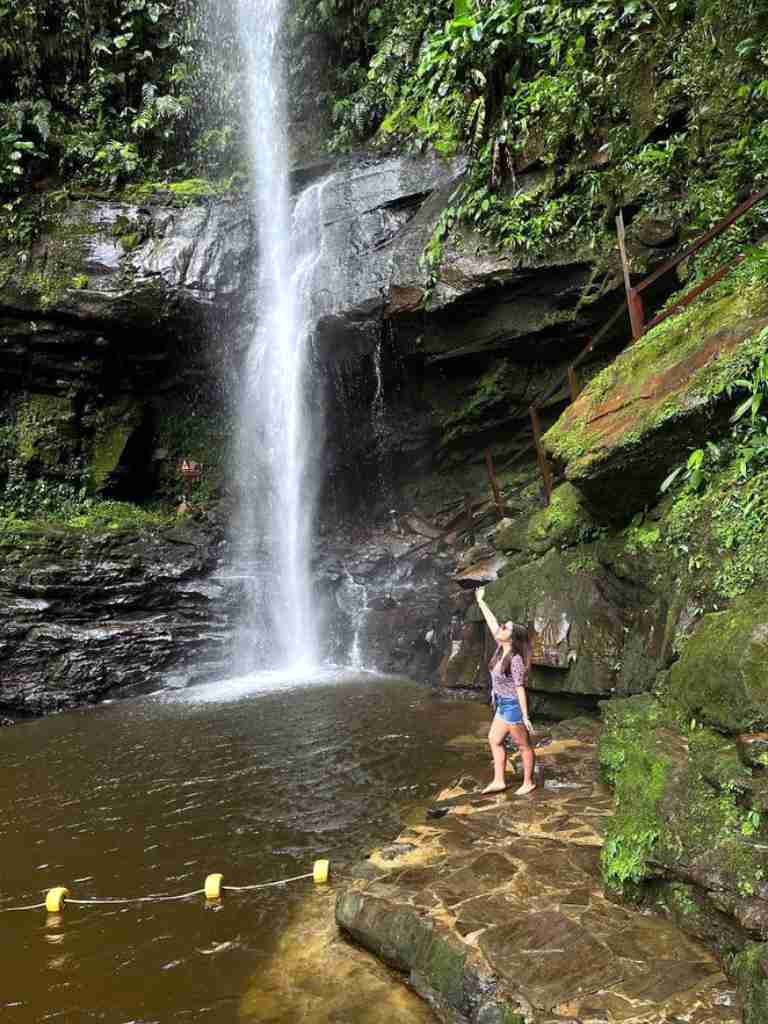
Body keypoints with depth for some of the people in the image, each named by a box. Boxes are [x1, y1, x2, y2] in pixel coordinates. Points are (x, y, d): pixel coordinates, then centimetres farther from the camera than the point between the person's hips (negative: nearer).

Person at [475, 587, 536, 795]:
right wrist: (481, 601, 13)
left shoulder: (515, 659, -24)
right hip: (502, 706, 9)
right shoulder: (501, 648, -2)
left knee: (523, 746, 7)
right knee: (494, 740, 14)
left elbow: (520, 688, -23)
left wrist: (525, 717, -21)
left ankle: (528, 783, 22)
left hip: (513, 707, -9)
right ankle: (499, 781, 23)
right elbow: (492, 623, 6)